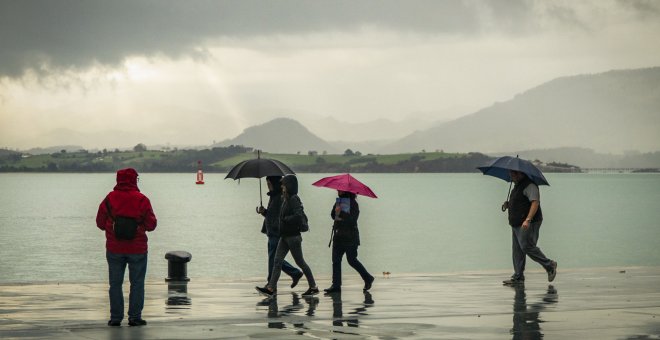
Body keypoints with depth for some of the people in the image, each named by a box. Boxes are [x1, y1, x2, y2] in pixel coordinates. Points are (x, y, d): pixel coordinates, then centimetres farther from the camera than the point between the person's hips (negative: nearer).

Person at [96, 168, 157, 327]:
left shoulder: (109, 199, -5)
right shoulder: (142, 200, -9)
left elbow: (100, 223, 1)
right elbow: (151, 225, -5)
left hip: (114, 249, 1)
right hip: (137, 249, -1)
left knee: (115, 284, 9)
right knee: (137, 283, 7)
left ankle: (116, 317, 9)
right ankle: (135, 317, 5)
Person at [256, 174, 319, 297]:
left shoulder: (294, 199, -16)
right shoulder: (285, 199, 11)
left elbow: (299, 216, -26)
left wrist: (285, 219, -16)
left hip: (293, 236, -9)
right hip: (285, 236, 9)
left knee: (300, 262, 0)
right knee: (277, 261, 2)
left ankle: (313, 287, 12)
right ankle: (271, 288, -1)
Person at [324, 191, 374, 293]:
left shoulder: (353, 203, -9)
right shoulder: (338, 201, 12)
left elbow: (353, 219, -20)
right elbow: (333, 215, 8)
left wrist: (341, 213, -25)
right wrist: (335, 209, -10)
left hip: (350, 237, -7)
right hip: (338, 236, 7)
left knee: (352, 260, -2)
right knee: (336, 260, 0)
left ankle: (368, 278, 17)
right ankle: (336, 285, 0)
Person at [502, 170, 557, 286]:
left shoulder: (529, 186, -14)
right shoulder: (517, 186, 20)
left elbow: (535, 203, -23)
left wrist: (528, 220, -32)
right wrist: (508, 204, 10)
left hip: (528, 224, -10)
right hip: (517, 224, 10)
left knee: (527, 247, -13)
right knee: (517, 250, 7)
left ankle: (549, 265, 2)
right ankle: (518, 277, 9)